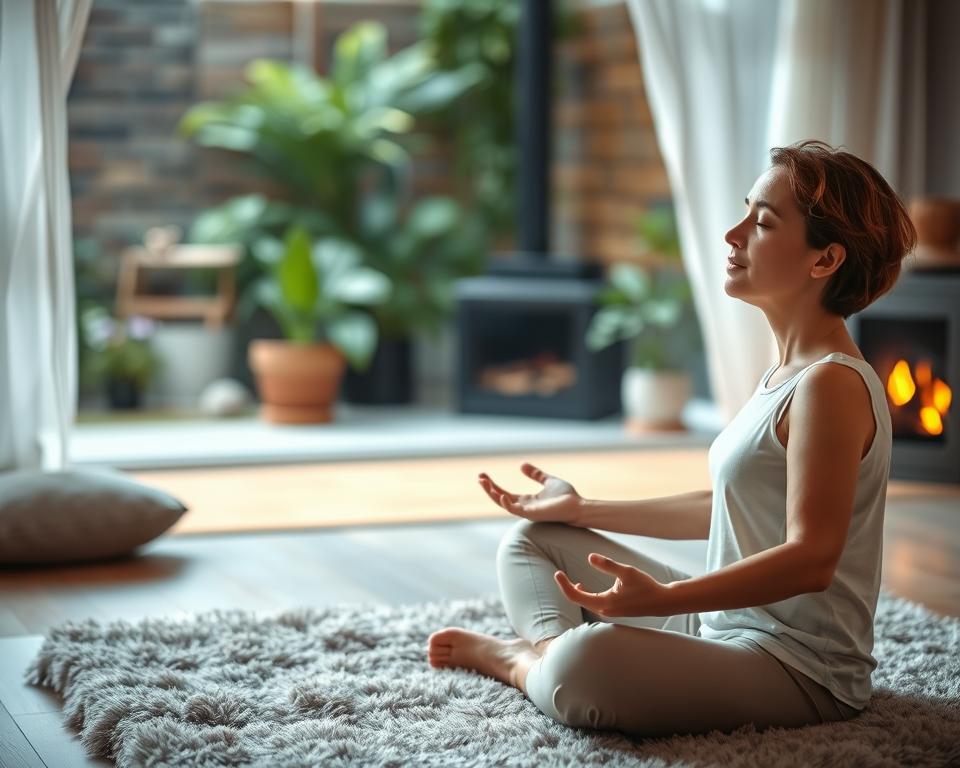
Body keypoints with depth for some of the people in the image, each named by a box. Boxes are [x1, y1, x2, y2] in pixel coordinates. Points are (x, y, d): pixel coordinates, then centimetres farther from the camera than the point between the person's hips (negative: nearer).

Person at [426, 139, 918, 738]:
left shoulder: (832, 384, -19)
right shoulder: (784, 374, 13)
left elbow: (810, 559, -25)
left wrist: (662, 599, -35)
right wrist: (583, 509, 21)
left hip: (801, 667, -10)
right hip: (724, 623, 10)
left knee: (588, 659, -37)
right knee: (532, 540, 15)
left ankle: (517, 656, -4)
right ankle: (553, 647, -11)